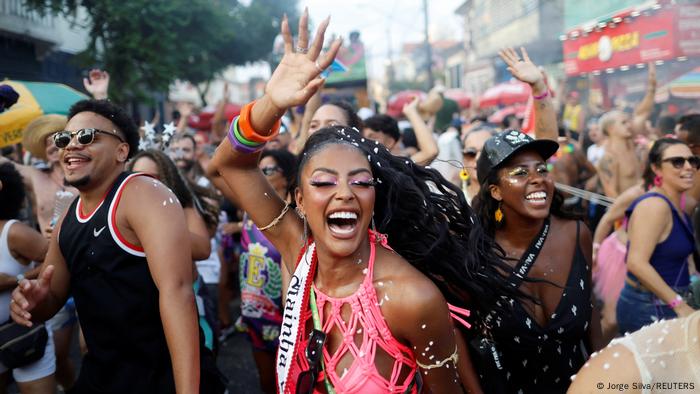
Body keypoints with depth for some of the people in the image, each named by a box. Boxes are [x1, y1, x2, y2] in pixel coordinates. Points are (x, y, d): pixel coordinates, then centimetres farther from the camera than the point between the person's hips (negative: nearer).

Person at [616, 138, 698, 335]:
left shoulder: (683, 204, 5)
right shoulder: (655, 205, -19)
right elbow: (636, 263, -28)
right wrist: (680, 305, -23)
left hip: (666, 306, 8)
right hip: (648, 311, -8)